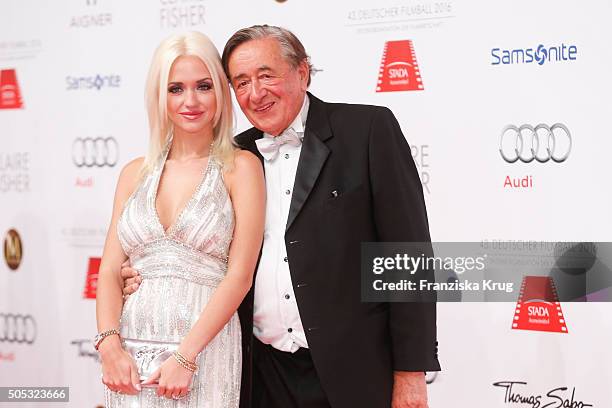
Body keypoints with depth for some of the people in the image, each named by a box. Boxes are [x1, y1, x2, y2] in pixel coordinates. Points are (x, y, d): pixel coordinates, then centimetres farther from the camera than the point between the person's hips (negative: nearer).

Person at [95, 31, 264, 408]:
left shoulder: (241, 167, -2)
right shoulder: (136, 173, 9)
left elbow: (240, 275, -8)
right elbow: (110, 269, 7)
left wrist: (185, 356, -15)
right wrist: (109, 344, -9)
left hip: (204, 350, -3)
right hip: (131, 353, 3)